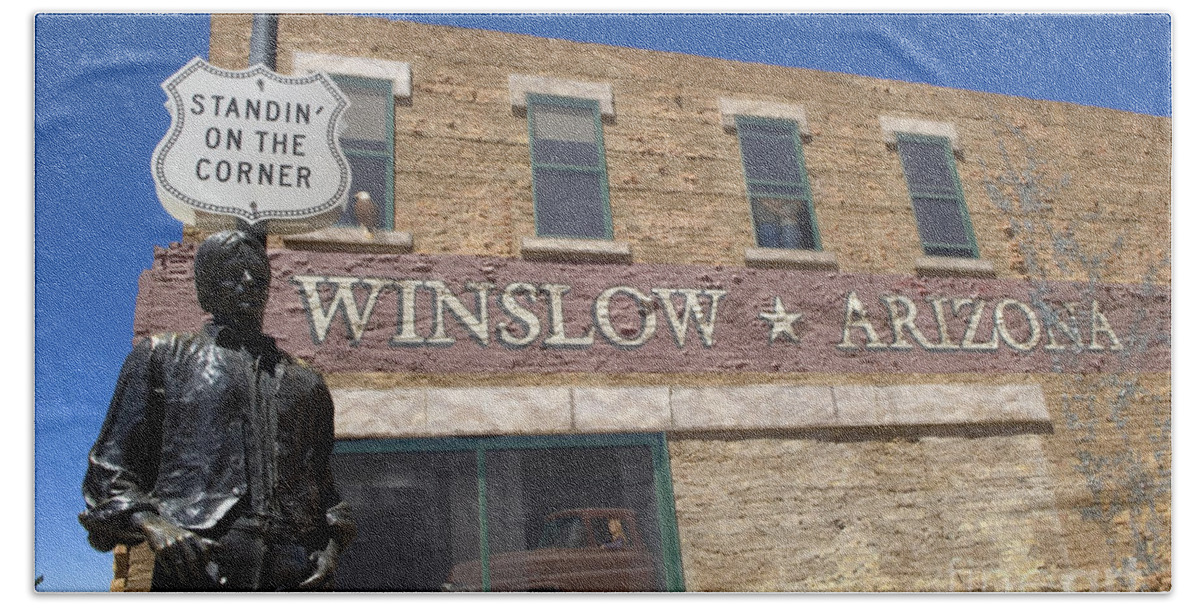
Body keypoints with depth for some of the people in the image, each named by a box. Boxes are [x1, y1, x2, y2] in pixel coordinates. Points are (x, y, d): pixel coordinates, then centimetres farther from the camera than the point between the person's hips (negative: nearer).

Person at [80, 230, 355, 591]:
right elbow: (108, 469, 13)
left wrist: (331, 544, 7)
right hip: (197, 564, -2)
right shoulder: (163, 357, 18)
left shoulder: (306, 383, 25)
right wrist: (151, 523, -6)